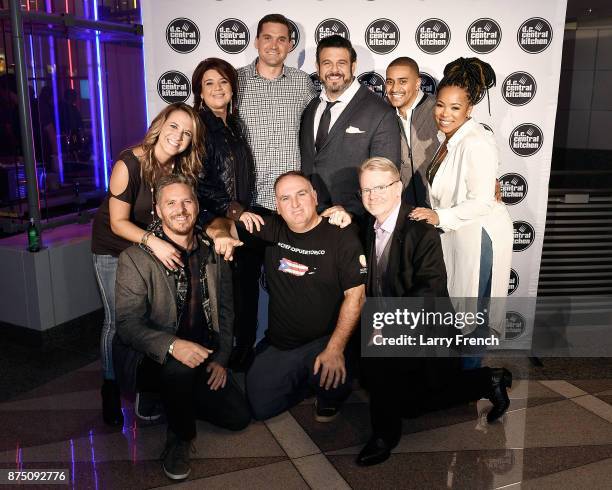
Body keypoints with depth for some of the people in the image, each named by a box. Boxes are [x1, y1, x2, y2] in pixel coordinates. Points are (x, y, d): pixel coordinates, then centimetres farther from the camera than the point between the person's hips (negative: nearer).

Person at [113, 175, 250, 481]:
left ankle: (168, 397, 19)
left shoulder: (213, 254, 5)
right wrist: (172, 346, -35)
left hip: (201, 355, 5)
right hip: (151, 358, -5)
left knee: (239, 416, -5)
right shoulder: (135, 259, -11)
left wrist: (220, 359, 0)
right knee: (179, 367, -38)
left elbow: (225, 310, 11)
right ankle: (179, 439, -8)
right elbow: (128, 323, -18)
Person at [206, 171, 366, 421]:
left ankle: (331, 394, 5)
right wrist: (222, 234, -16)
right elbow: (219, 225, 10)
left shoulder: (341, 236, -9)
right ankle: (307, 380, 25)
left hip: (323, 341, -4)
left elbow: (355, 294, -12)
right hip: (277, 343, 4)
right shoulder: (272, 230, 3)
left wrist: (335, 349, -21)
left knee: (331, 377, -33)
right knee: (260, 408, -3)